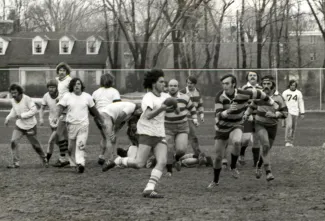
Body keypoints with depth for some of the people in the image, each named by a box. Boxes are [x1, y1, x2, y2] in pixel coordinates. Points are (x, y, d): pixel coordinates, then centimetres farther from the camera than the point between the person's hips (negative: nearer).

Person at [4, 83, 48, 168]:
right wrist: (8, 118, 3)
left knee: (35, 145, 8)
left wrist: (22, 115, -26)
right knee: (13, 141, -16)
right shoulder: (13, 101, -2)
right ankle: (16, 163, -11)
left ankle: (44, 159, 34)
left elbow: (34, 110, -23)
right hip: (19, 126, 4)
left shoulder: (27, 99, -21)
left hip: (30, 126, -4)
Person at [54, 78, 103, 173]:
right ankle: (73, 163, 22)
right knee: (71, 146, 6)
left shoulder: (87, 97, 5)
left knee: (81, 145, -15)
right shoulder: (67, 96, 2)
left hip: (83, 124, -1)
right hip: (71, 125, 1)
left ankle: (80, 163, -24)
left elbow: (93, 109, 15)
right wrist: (57, 117, -22)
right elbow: (61, 107, -4)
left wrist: (101, 120, 22)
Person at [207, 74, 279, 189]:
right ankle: (215, 181, 29)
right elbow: (218, 115, -27)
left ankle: (233, 167, -11)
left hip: (236, 126, -1)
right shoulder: (220, 96, -20)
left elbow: (259, 93, -1)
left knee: (237, 141, -35)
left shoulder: (243, 94, -19)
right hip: (222, 128, 1)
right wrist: (228, 111, -47)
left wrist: (272, 103, 11)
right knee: (218, 157, 4)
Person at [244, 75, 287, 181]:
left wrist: (274, 114, -24)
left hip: (272, 126, 1)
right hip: (260, 125, -1)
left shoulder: (278, 97, -9)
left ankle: (258, 166, 41)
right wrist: (246, 114, 0)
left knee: (267, 148, 11)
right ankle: (268, 172, -23)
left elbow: (285, 113, -8)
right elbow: (252, 107, 15)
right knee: (266, 145, -23)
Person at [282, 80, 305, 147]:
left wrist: (302, 113, 6)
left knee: (293, 128, 4)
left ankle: (291, 142, 13)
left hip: (295, 112, 3)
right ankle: (287, 141, -17)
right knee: (289, 125, -19)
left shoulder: (299, 93, 8)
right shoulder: (285, 93, 1)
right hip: (288, 112, -3)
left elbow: (301, 103, 11)